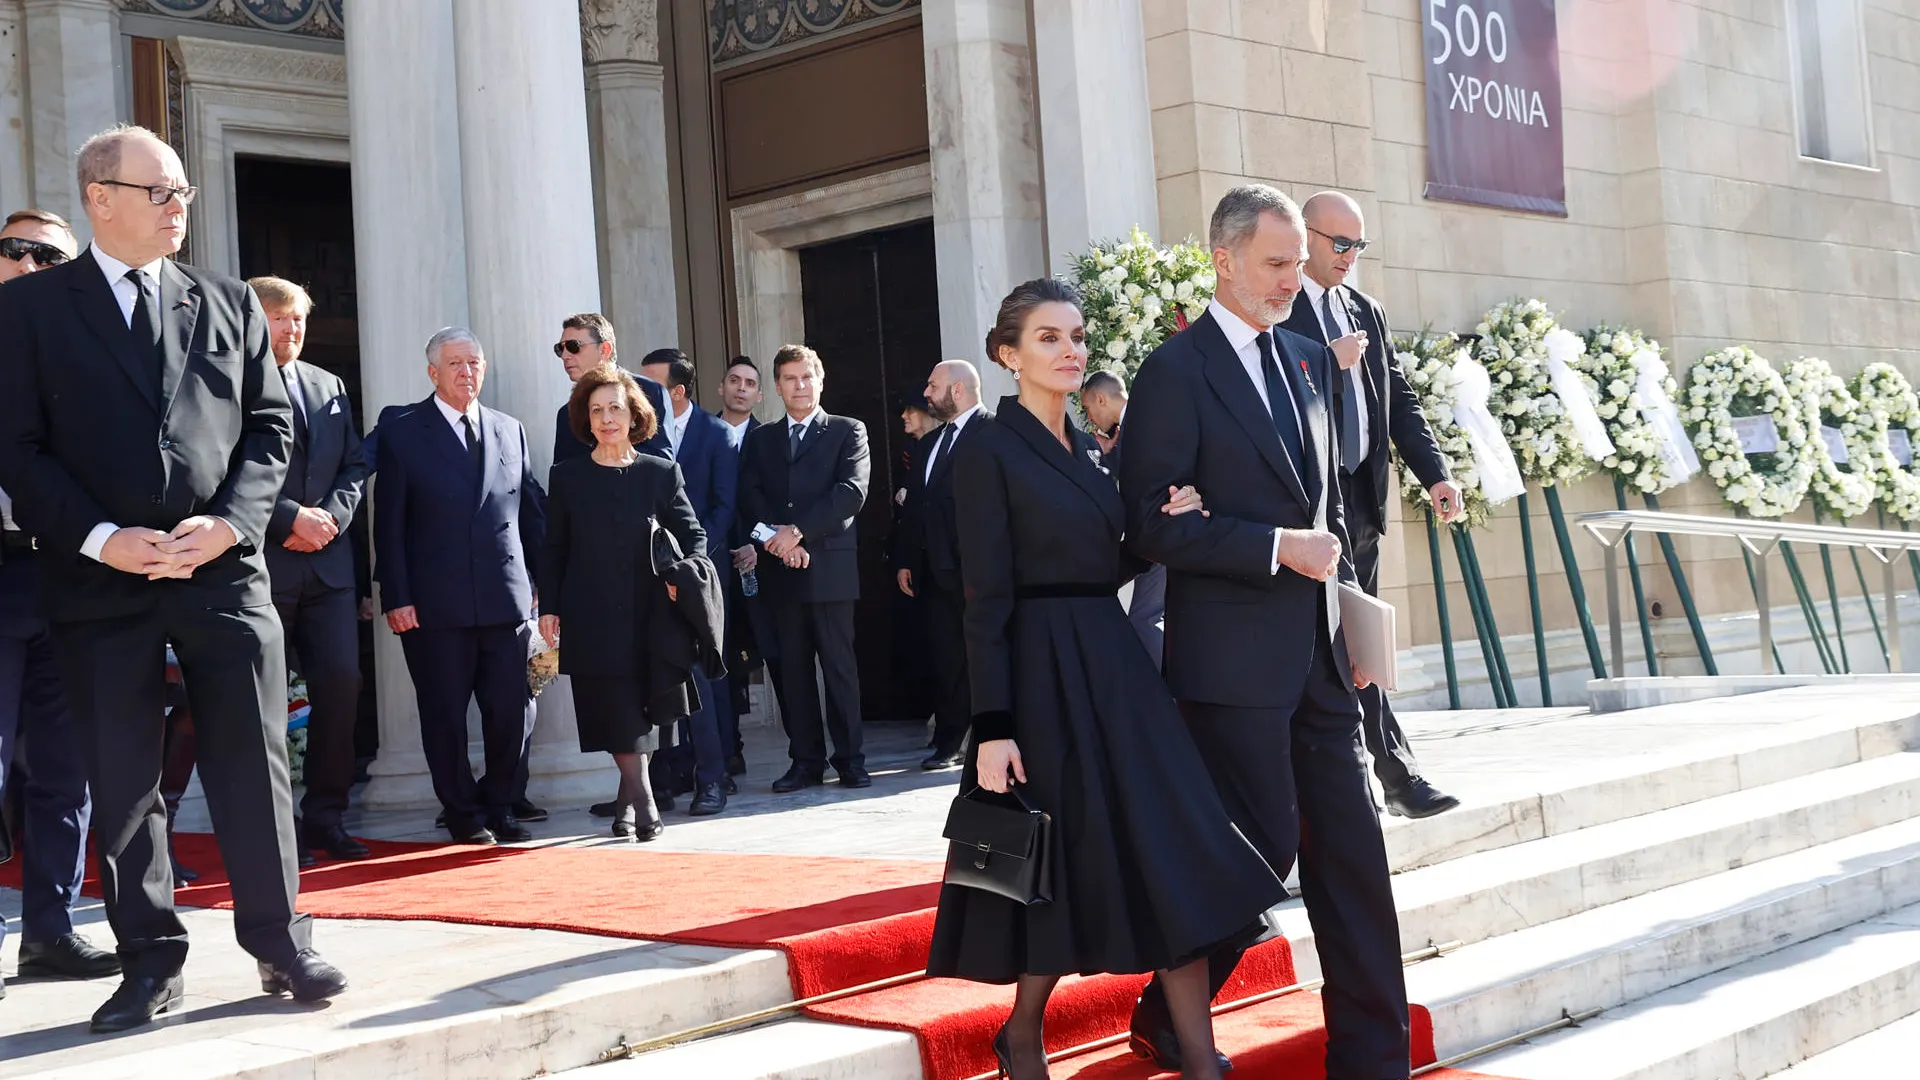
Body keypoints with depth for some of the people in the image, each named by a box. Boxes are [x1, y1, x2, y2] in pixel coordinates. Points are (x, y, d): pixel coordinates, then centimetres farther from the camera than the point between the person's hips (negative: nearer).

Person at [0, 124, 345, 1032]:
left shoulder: (230, 303, 12)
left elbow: (269, 426, 8)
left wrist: (228, 522, -8)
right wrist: (100, 539, -13)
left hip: (224, 569, 2)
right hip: (98, 582, -1)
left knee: (254, 763, 2)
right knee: (121, 780, 5)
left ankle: (280, 944, 12)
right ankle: (151, 964, 15)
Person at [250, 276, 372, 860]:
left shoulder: (330, 387, 17)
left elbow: (355, 466, 15)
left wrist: (331, 515, -3)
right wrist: (292, 519, -14)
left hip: (329, 565, 5)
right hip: (263, 565, -5)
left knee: (341, 685, 0)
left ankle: (325, 817, 11)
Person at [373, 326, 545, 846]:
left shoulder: (510, 431, 14)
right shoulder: (402, 429, 3)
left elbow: (533, 512, 15)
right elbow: (388, 522, 0)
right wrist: (396, 596, -7)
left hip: (506, 597, 3)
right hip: (435, 602, -2)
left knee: (513, 710, 1)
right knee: (445, 715, 5)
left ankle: (499, 806, 18)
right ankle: (463, 814, 18)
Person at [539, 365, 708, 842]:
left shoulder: (661, 472, 5)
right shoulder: (567, 477, 6)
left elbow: (693, 534, 8)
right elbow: (553, 549, 9)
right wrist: (549, 607, 1)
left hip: (650, 614, 1)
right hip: (592, 619, 0)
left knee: (642, 709, 3)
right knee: (615, 712, -7)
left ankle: (628, 798, 18)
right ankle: (642, 799, -2)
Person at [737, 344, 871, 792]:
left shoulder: (848, 431, 8)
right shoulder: (760, 439, 18)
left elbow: (852, 492, -6)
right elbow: (750, 497, 6)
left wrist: (799, 529, -14)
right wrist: (778, 538, -12)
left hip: (830, 565, -3)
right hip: (781, 568, 3)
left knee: (840, 665, -3)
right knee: (794, 667, 4)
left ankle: (850, 759, 2)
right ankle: (806, 760, 9)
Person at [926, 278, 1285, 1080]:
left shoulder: (1086, 449, 15)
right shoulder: (988, 447, -7)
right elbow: (987, 600, -12)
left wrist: (1165, 528, -1)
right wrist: (993, 727, -16)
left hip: (1114, 667, 7)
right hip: (1043, 675, -7)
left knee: (1177, 860, 0)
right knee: (1069, 867, 1)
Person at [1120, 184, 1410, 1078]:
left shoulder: (1309, 361, 16)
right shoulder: (1175, 371, -7)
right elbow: (1153, 524, -14)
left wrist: (1346, 607, 13)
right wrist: (1279, 548, -18)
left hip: (1317, 653, 7)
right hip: (1234, 659, -7)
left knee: (1351, 851, 6)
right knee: (1263, 846, -3)